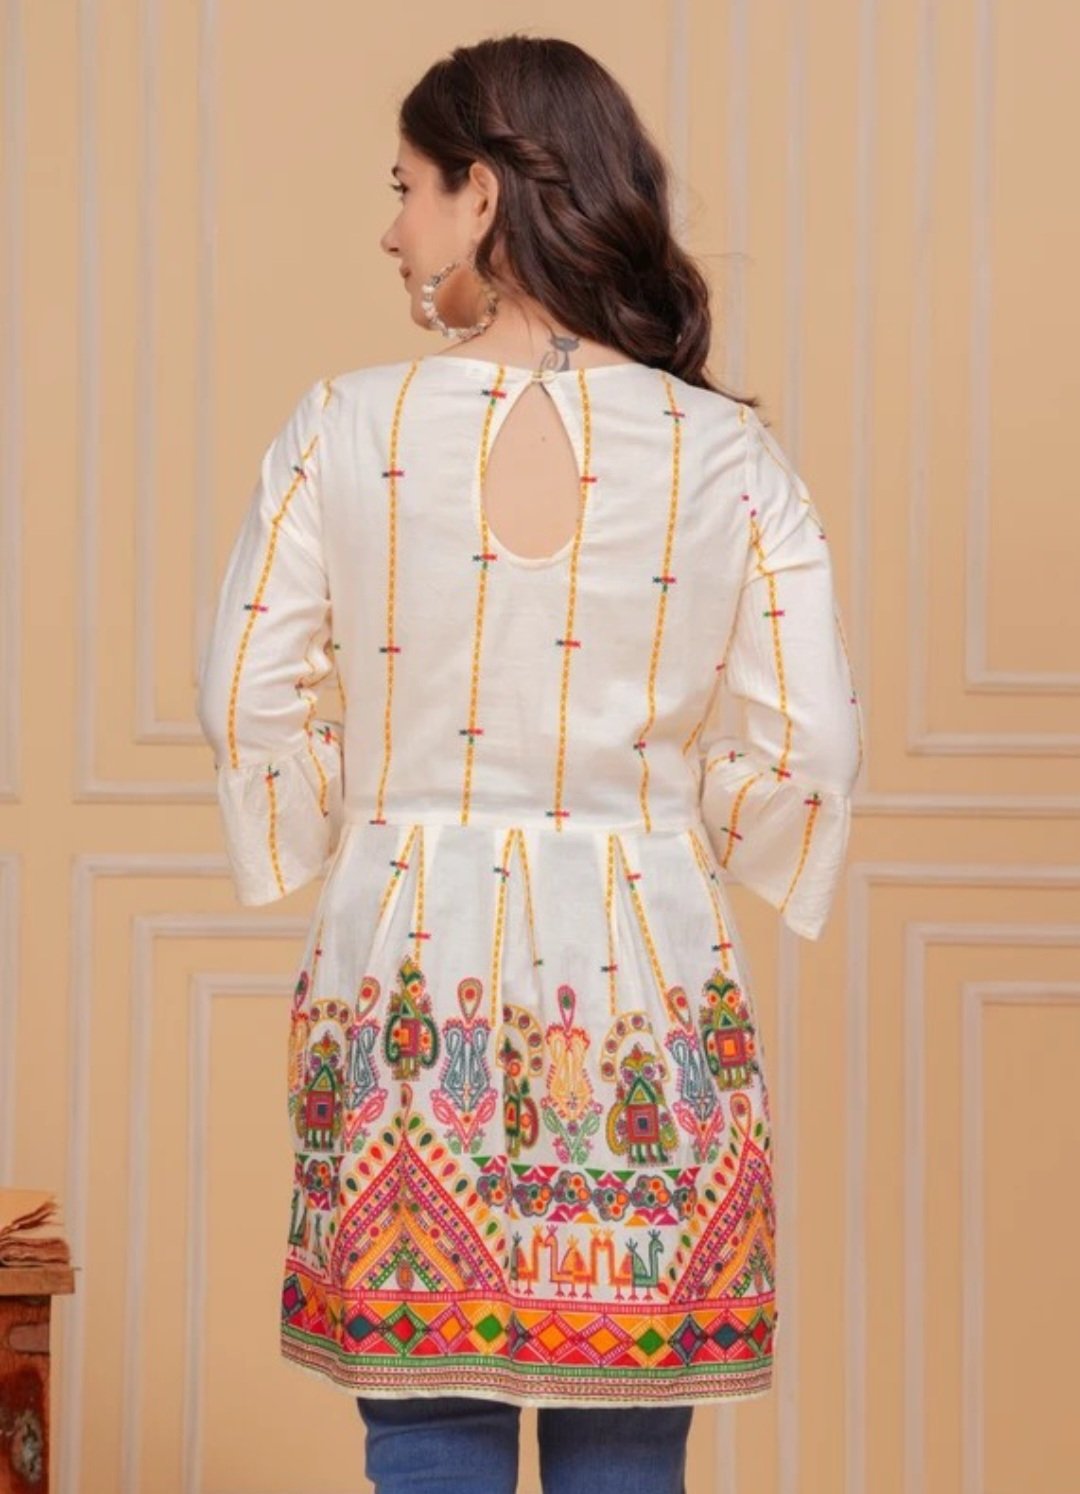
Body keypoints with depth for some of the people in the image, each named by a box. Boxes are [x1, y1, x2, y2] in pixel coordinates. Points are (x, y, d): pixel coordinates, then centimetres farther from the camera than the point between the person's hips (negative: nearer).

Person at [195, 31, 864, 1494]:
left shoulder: (347, 425, -4)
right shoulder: (728, 451, -3)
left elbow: (250, 701, 0)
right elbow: (809, 743, -3)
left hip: (410, 974, 0)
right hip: (647, 985, 1)